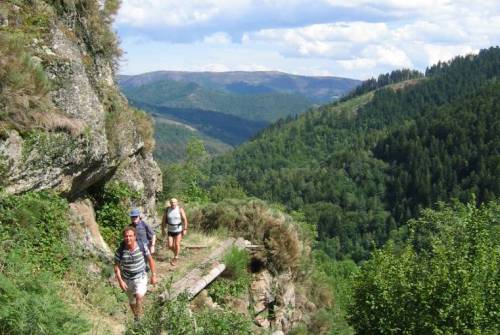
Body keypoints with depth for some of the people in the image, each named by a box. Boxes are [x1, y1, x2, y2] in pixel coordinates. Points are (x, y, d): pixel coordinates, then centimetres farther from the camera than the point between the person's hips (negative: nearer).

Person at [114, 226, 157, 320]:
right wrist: (120, 281, -16)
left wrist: (154, 275, -1)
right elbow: (117, 267, -7)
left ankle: (139, 316, -6)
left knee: (139, 296, -25)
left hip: (141, 277, -1)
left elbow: (150, 260, -3)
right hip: (127, 279, 2)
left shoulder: (142, 247, -16)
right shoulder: (120, 251, -17)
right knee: (132, 301, 18)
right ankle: (136, 317, 43)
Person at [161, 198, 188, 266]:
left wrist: (185, 229, -12)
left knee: (177, 244, -2)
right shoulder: (167, 209, -8)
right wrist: (163, 230, 0)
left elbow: (185, 219, -10)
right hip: (170, 230, 2)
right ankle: (176, 254, 30)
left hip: (178, 230, -2)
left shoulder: (180, 209, -15)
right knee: (169, 245, 0)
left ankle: (175, 259, 15)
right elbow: (164, 220, -1)